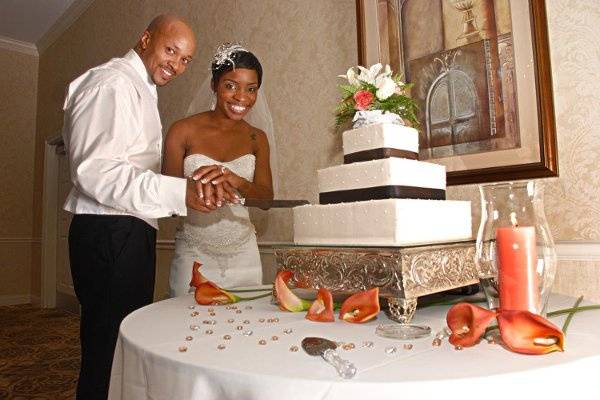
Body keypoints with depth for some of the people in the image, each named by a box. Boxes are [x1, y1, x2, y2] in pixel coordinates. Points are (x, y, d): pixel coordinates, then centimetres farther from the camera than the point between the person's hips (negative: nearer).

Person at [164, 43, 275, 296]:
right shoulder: (183, 131, -5)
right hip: (195, 255, -2)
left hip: (243, 256, 3)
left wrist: (235, 180, -22)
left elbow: (267, 198, -3)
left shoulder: (257, 138, 4)